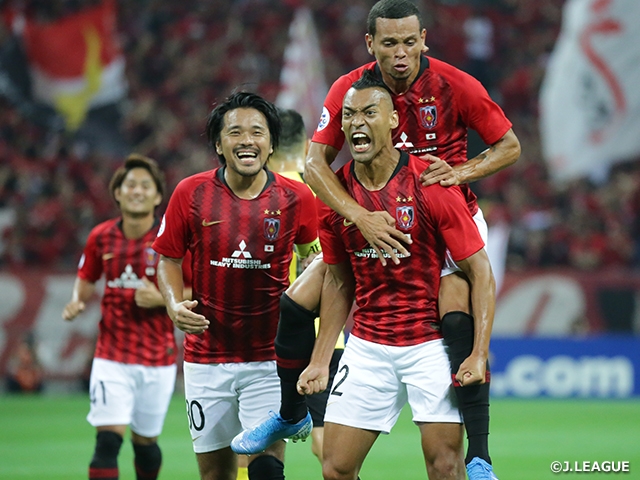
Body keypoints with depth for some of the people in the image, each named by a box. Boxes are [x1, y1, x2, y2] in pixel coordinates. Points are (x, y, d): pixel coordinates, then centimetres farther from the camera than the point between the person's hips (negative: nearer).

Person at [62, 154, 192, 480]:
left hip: (158, 358, -1)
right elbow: (86, 279, 18)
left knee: (145, 442, 12)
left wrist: (161, 298, -18)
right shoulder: (101, 237, 1)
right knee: (108, 441, -13)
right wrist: (78, 301, -4)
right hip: (111, 357, 1)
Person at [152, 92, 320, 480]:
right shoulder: (191, 194, -4)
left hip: (269, 360, -1)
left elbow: (314, 259, 12)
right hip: (206, 357, 1)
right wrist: (175, 305, -10)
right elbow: (169, 259, 8)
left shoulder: (296, 198, -4)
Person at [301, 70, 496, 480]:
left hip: (432, 345, -4)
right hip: (367, 348, 4)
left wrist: (479, 353, -20)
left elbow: (480, 271, -10)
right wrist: (320, 361, 8)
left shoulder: (431, 185, -12)